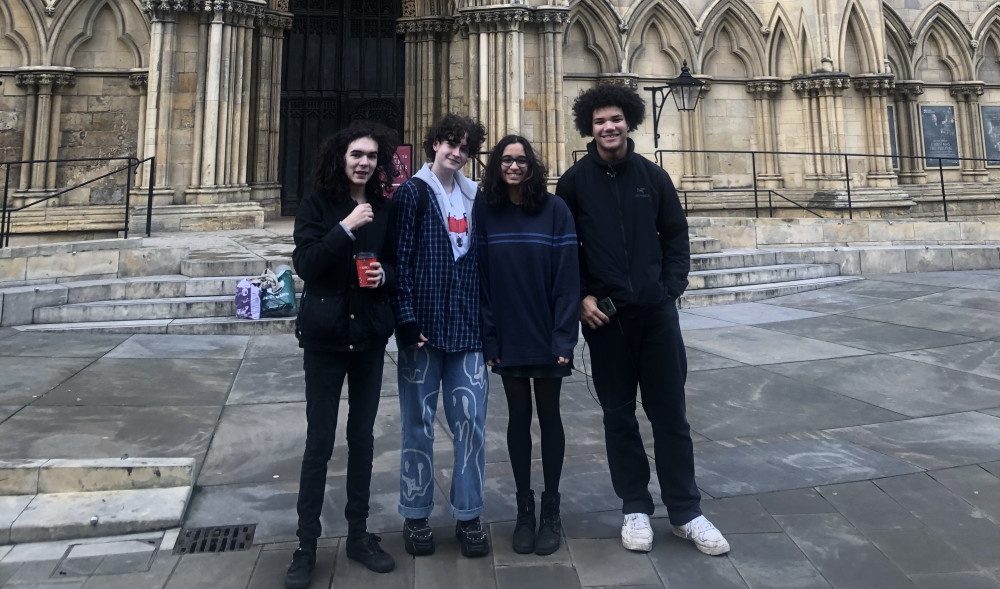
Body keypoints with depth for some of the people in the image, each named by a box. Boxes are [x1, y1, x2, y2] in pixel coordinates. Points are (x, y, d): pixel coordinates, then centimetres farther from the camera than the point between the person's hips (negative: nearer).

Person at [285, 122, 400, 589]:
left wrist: (384, 275, -11)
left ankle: (358, 534, 25)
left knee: (362, 437, 11)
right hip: (325, 333, -3)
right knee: (319, 441, 1)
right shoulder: (317, 204, -2)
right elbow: (304, 264, -13)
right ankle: (306, 546, 14)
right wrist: (345, 228, -22)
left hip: (370, 334, 3)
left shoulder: (385, 209, 6)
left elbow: (397, 266, 11)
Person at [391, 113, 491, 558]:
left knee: (470, 421, 4)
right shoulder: (411, 193, 2)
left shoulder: (475, 197, 13)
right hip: (423, 326, -3)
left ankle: (468, 515, 19)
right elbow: (400, 260, -5)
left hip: (468, 327, 3)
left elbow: (482, 262, 12)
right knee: (419, 422, 7)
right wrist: (407, 320, -13)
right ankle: (415, 516, 22)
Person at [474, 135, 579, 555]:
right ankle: (524, 509, 25)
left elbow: (567, 276, -7)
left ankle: (551, 509, 24)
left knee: (549, 416, 9)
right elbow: (480, 277, -2)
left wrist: (565, 338, -12)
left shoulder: (554, 209, -4)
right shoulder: (485, 211, 0)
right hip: (508, 338, 1)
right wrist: (489, 338, -6)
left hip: (546, 337, -1)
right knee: (518, 417, 11)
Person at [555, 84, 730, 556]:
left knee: (670, 412, 6)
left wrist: (671, 288, -3)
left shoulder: (653, 176, 6)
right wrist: (581, 297, -7)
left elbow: (676, 237, 8)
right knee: (619, 414, 8)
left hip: (656, 310, 1)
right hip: (604, 315, -1)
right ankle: (635, 508, 22)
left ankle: (685, 512, 19)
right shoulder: (574, 182, 2)